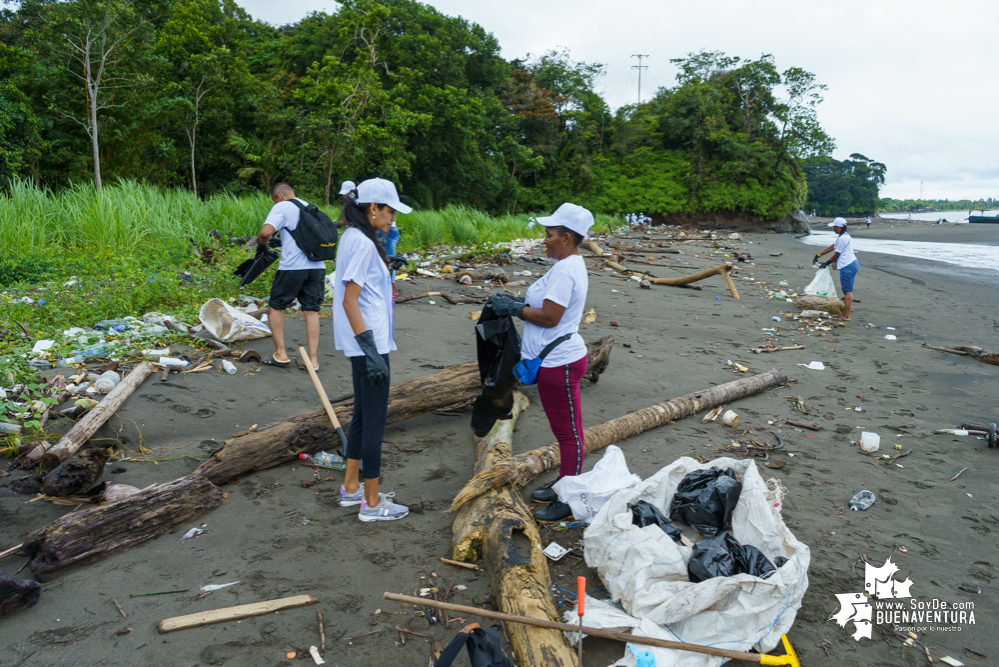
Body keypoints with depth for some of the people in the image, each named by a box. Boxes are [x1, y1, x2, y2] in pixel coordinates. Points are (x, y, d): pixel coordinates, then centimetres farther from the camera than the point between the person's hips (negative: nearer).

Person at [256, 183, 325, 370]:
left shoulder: (281, 207, -2)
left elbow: (266, 232, -16)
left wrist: (261, 243, 6)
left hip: (292, 267, -5)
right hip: (317, 266, 5)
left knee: (276, 306, 13)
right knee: (311, 311, 7)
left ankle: (280, 354, 13)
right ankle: (313, 359, 4)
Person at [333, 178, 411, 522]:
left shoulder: (354, 237, 11)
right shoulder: (362, 244, -18)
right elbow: (349, 302, -22)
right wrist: (372, 352, -23)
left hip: (366, 343, 11)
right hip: (369, 343, -11)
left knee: (363, 415, 19)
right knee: (374, 420, -1)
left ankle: (351, 488, 31)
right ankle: (372, 503, 11)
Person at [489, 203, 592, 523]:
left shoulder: (564, 271, -21)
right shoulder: (571, 264, 13)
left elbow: (550, 316, -25)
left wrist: (514, 308, -13)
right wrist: (518, 302, 8)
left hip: (559, 363, -11)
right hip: (557, 360, 11)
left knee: (569, 433, 0)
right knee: (564, 430, 20)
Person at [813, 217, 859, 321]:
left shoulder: (842, 239, -15)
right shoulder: (846, 236, 19)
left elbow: (836, 255, -8)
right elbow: (832, 247, 25)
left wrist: (826, 263, 6)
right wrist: (819, 254, 27)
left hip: (847, 266, -11)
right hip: (853, 263, 11)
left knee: (847, 291, -8)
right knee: (847, 290, 13)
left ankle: (846, 316, -7)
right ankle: (845, 313, 18)